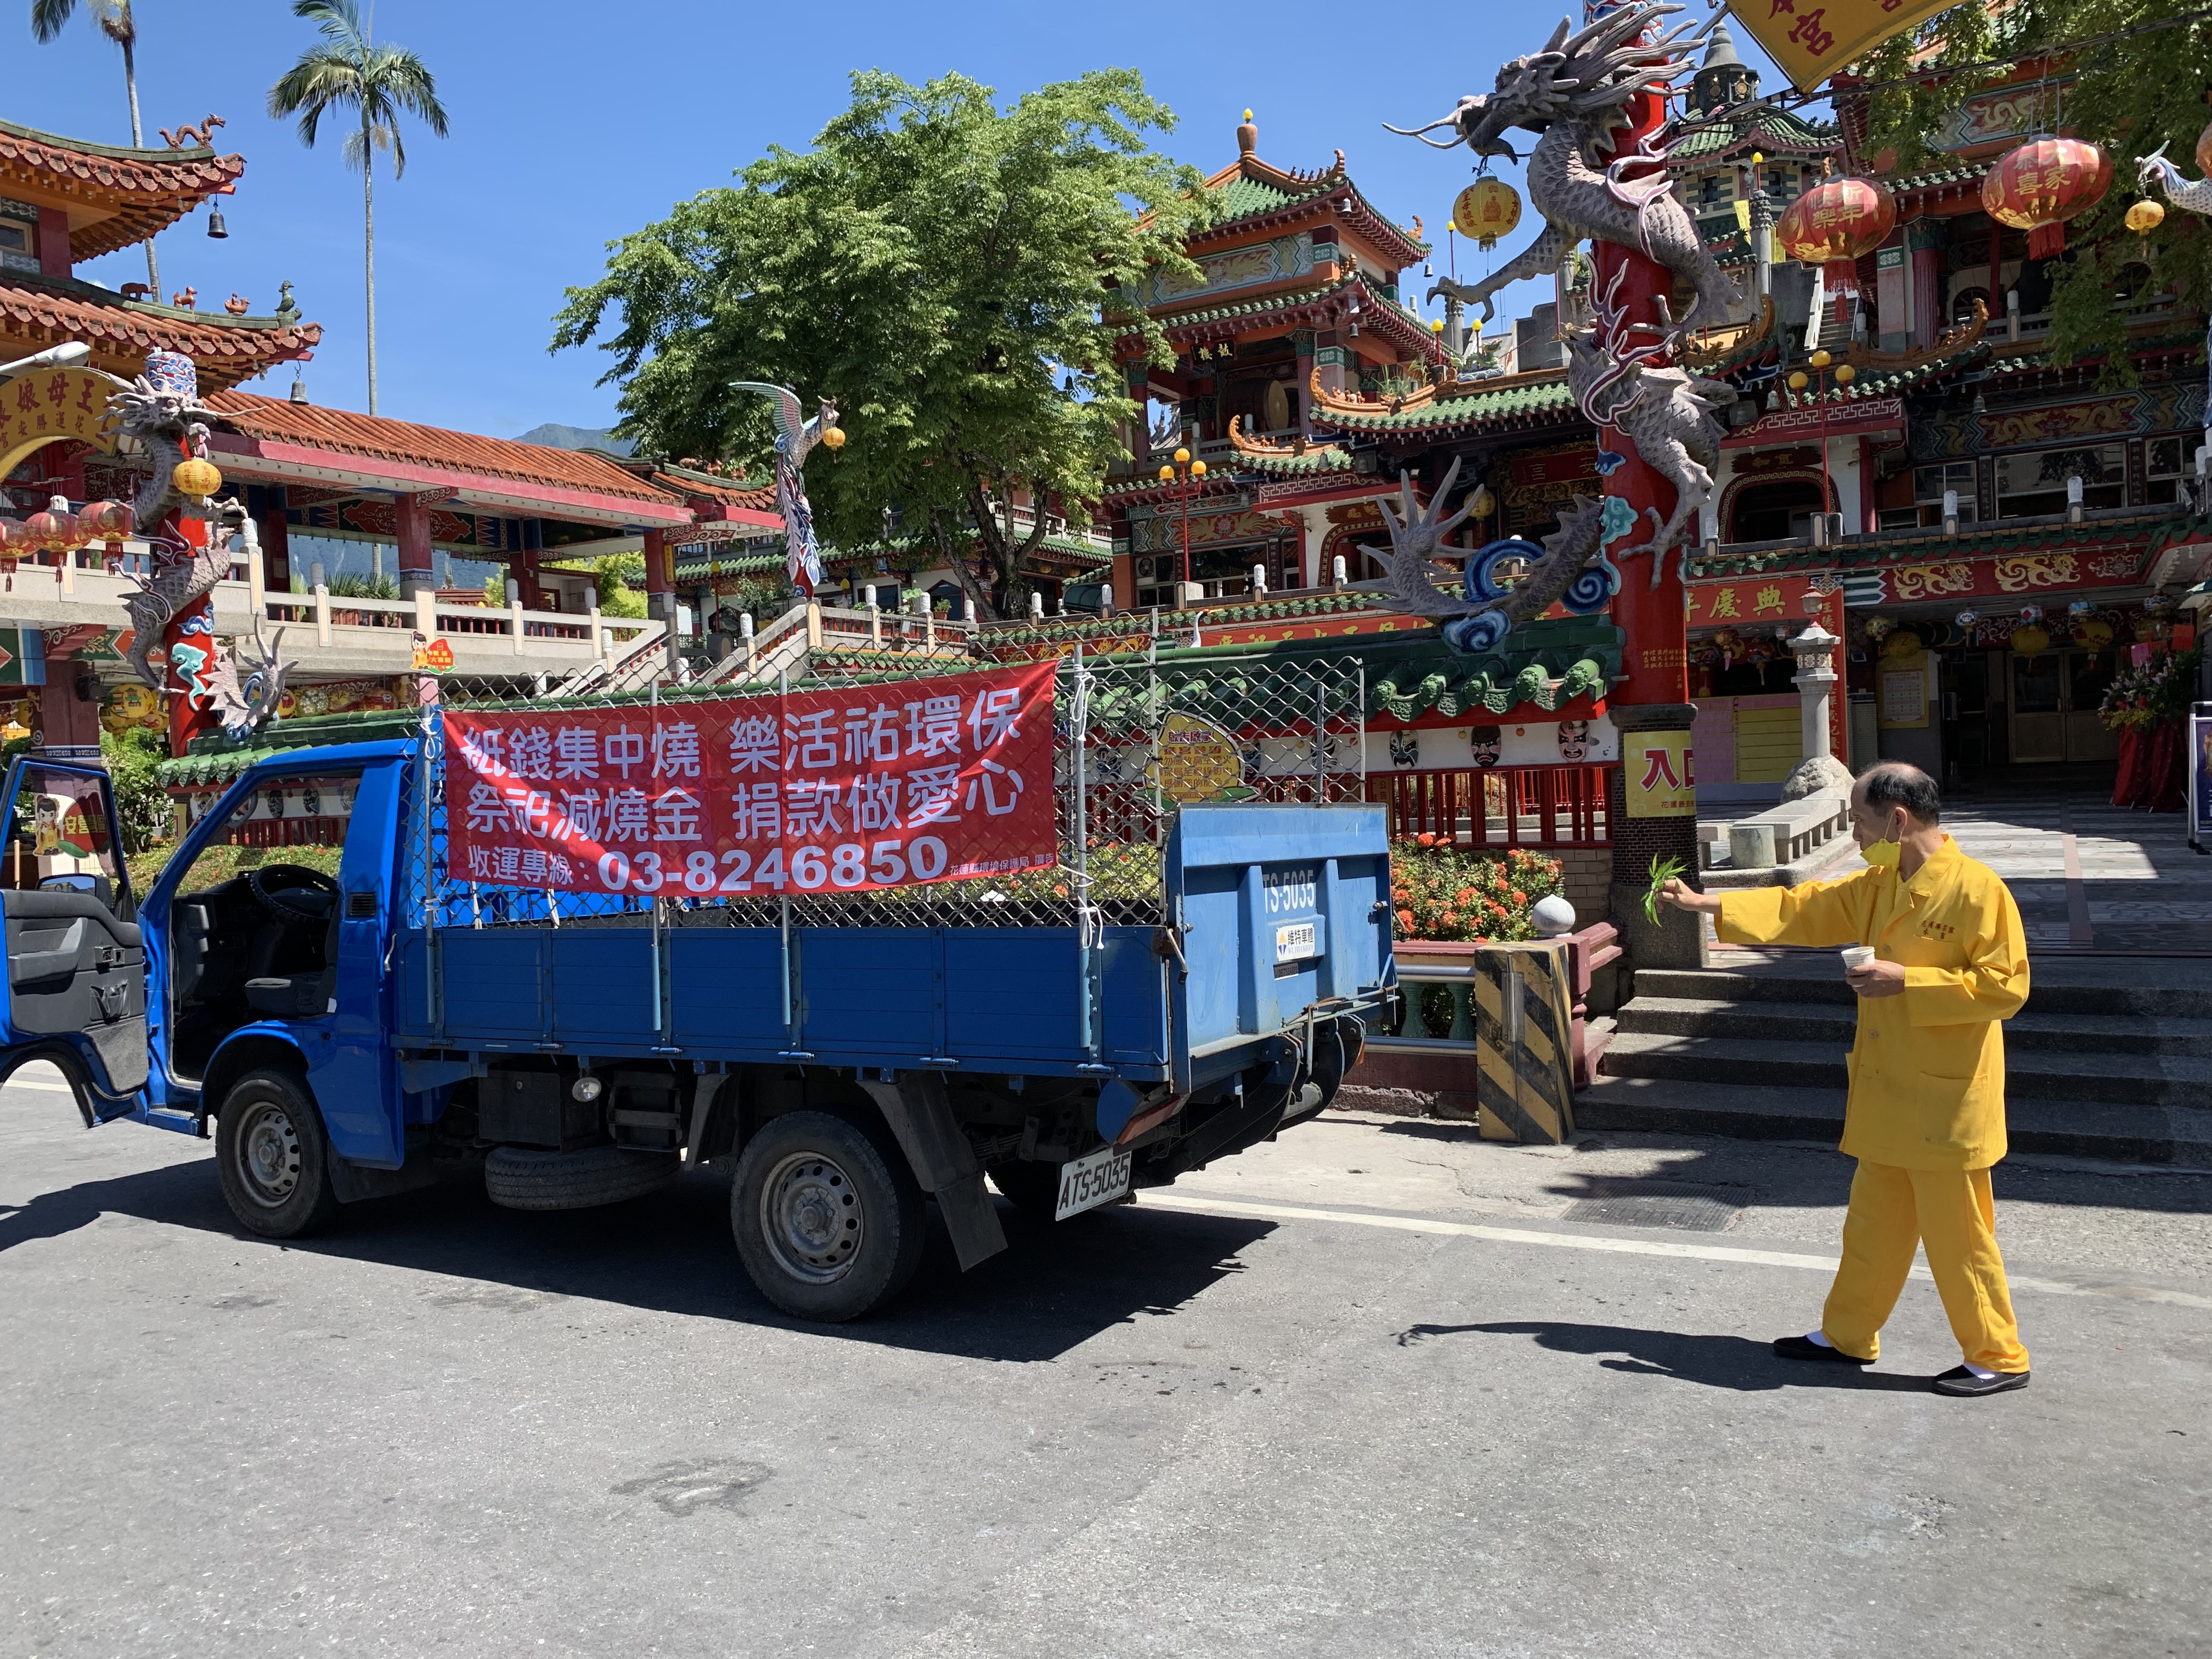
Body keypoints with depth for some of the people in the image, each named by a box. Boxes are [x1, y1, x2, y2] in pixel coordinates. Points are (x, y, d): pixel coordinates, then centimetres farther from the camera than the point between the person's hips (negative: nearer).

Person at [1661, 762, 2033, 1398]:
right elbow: (1803, 908, 14)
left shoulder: (1978, 889, -17)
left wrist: (1907, 981, -23)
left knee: (1958, 1236, 3)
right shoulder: (1880, 885, 8)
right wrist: (1705, 903, 10)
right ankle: (1847, 1335, 32)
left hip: (1946, 1102, -8)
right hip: (1890, 1097, 8)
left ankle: (1999, 1360, 21)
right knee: (1874, 1224, 19)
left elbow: (2006, 986, -20)